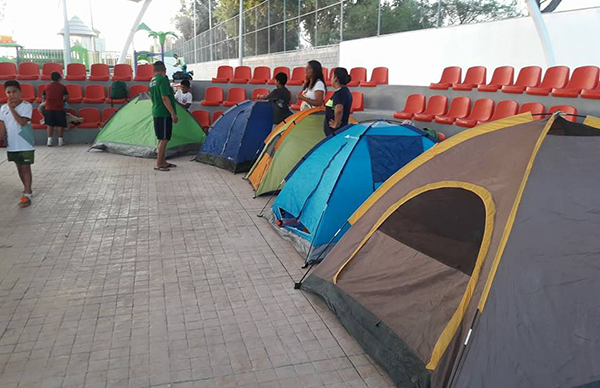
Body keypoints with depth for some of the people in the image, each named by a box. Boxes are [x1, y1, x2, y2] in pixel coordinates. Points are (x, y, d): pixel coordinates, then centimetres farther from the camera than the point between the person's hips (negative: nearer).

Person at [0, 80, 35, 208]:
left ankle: (27, 195, -1)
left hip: (25, 145, -5)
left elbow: (22, 121, -21)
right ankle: (27, 189, 33)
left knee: (26, 168, -2)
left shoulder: (26, 106, -10)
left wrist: (12, 108, -18)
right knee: (19, 168, 16)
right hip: (12, 145, 5)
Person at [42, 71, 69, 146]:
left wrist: (44, 102, 28)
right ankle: (60, 141, 6)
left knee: (50, 125, 9)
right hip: (59, 109, -2)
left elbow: (43, 97, 9)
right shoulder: (62, 87, -3)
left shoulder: (47, 87, 5)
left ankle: (49, 140, 6)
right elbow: (66, 97, -3)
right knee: (60, 125, 5)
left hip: (49, 109, 2)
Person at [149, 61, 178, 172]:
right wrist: (173, 113, -20)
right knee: (164, 139, -5)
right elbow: (165, 98, -21)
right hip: (164, 114, -10)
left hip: (156, 113, 10)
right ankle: (159, 164, -2)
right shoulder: (163, 79, -14)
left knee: (162, 139, 15)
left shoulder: (152, 81, 15)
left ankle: (163, 162, 23)